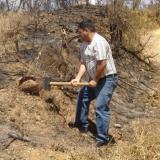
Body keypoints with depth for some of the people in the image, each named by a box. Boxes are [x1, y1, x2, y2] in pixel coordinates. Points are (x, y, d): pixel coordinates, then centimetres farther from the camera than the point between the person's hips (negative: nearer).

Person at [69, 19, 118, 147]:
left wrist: (95, 80, -18)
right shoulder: (84, 45, 7)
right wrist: (78, 78, -7)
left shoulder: (99, 42, -23)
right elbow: (84, 63, 6)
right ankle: (82, 124, 40)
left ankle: (102, 138, -3)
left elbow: (102, 64, -27)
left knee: (101, 107, -12)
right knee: (83, 97, 23)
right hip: (95, 79, 10)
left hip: (107, 79, -10)